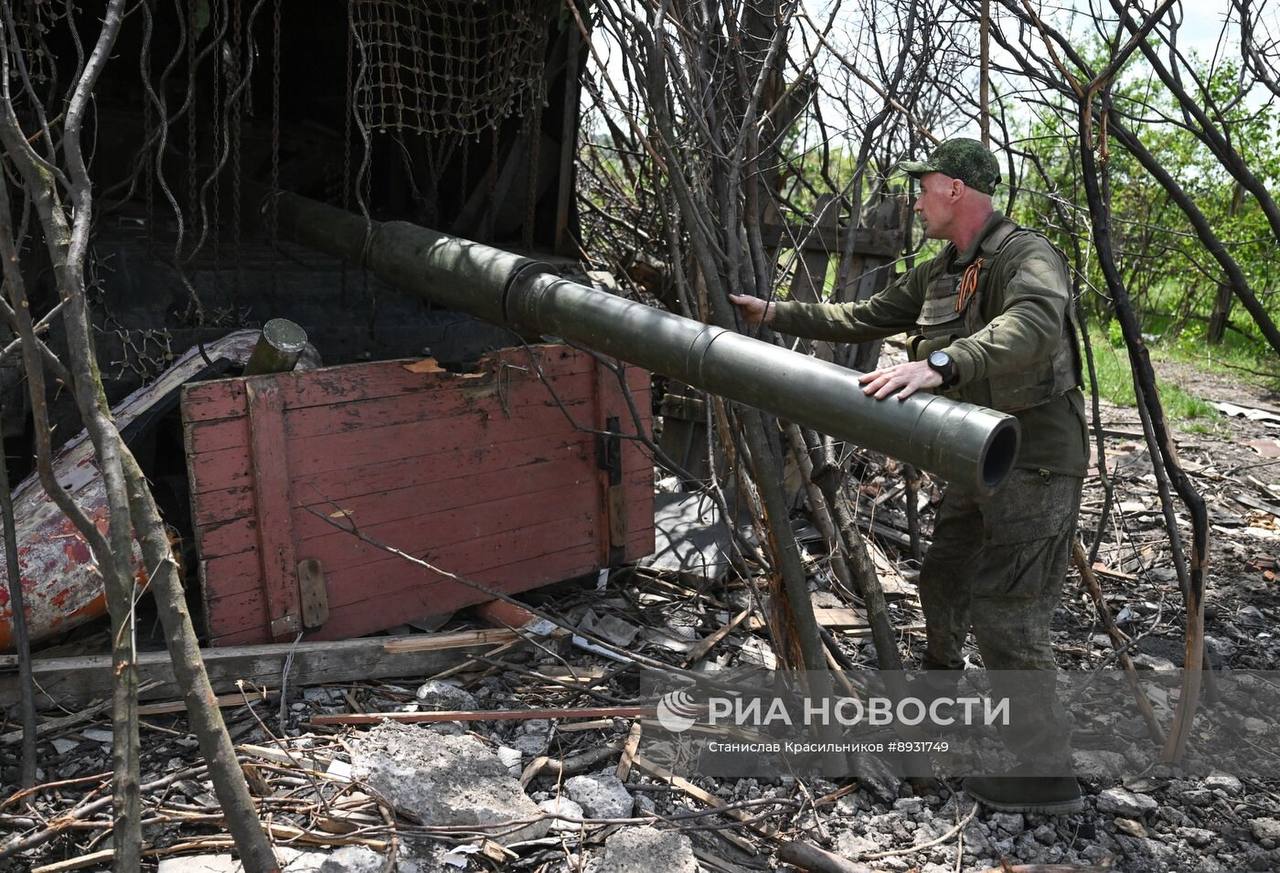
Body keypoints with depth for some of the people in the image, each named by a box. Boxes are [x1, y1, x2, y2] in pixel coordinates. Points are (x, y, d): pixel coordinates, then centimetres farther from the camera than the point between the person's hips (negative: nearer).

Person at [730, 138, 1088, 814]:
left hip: (1034, 462, -9)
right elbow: (865, 317, 20)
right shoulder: (940, 272, 12)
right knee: (943, 580, 20)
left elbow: (1032, 326, -39)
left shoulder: (1027, 257, -18)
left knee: (1003, 614, -10)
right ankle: (939, 691, 44)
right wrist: (776, 314, 18)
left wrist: (939, 363, -52)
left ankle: (1043, 775, 2)